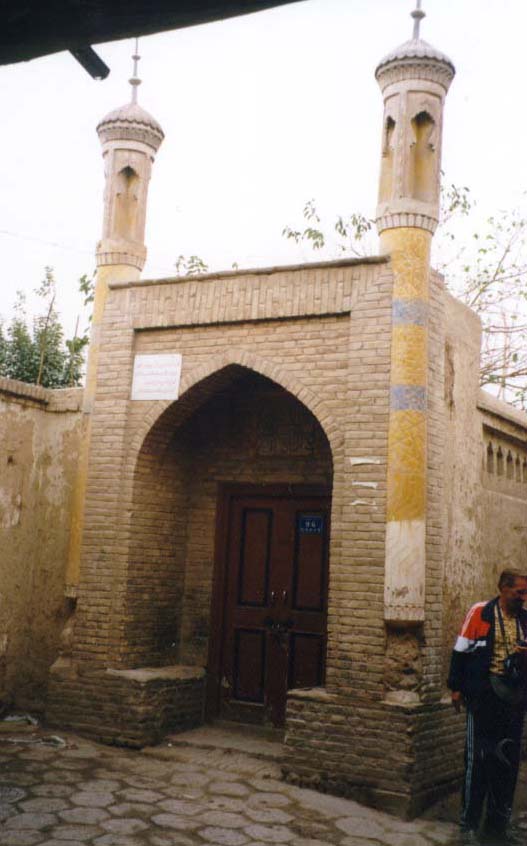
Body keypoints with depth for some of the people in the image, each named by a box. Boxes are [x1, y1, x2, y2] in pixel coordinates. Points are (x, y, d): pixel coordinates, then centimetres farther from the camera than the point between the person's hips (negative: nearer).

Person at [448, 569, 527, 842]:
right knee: (478, 758, 0)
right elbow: (461, 651, -4)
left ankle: (498, 820, 24)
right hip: (485, 693, -5)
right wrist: (456, 687, -4)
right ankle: (469, 822, 10)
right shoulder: (480, 613, -7)